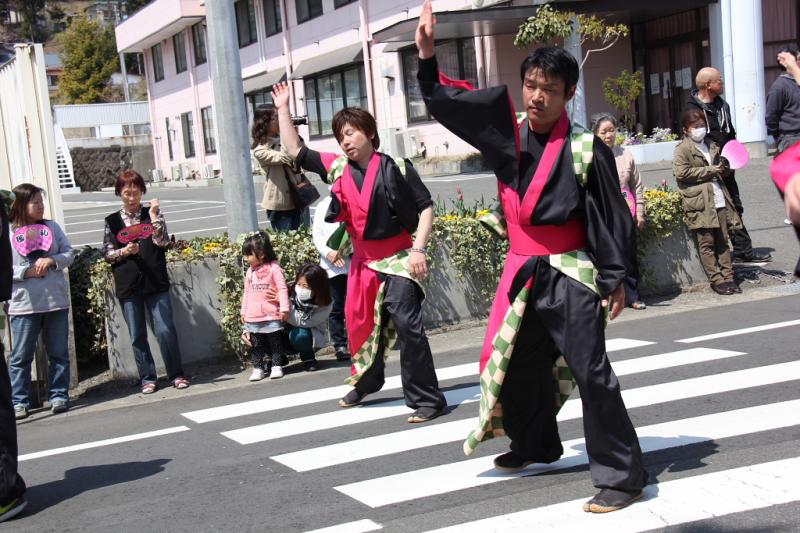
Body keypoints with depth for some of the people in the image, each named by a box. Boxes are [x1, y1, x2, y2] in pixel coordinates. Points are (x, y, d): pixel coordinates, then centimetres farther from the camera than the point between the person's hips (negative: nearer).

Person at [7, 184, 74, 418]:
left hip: (56, 301, 3)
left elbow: (69, 253, 6)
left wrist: (52, 260, -12)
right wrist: (27, 271, -17)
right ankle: (19, 402, 9)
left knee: (59, 353, 8)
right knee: (20, 356, 2)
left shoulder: (52, 227, 7)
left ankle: (59, 396, 17)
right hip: (23, 304, -3)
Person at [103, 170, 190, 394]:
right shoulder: (112, 221, 8)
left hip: (156, 281, -1)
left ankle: (176, 374, 8)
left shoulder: (153, 214, 7)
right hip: (127, 285, 1)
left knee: (165, 330, -4)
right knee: (137, 335, 5)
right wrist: (123, 252, -11)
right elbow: (107, 253, 8)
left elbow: (162, 242, -6)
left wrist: (154, 216, -11)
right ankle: (147, 378, 15)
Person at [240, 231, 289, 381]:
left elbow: (282, 289, -10)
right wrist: (243, 312, 15)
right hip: (253, 318, 5)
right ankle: (258, 368, 16)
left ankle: (276, 366, 14)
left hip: (272, 316, -5)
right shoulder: (250, 271, 9)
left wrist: (284, 308, -17)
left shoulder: (274, 268, -9)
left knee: (275, 343, 5)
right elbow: (246, 293, 15)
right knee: (256, 345, 9)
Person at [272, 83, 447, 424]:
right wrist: (283, 110, 10)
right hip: (363, 262, 6)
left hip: (398, 261, -6)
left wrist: (419, 249, -16)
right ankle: (366, 383, 42)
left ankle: (427, 400, -8)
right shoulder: (338, 168, 4)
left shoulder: (395, 168, -10)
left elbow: (425, 207, -8)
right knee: (361, 324, 18)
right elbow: (295, 151, 11)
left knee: (407, 325, -15)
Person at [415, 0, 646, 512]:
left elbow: (611, 216, -7)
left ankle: (622, 474, -1)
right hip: (523, 270, 6)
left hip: (571, 274, -6)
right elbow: (445, 102, 10)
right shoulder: (507, 135, 3)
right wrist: (427, 53, 0)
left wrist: (614, 278, -10)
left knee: (590, 371, -9)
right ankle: (535, 445, 42)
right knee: (517, 364, 18)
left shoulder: (585, 149, -10)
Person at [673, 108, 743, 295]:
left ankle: (728, 277, 12)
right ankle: (717, 280, 1)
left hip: (719, 200, 6)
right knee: (706, 243, -4)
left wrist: (723, 168, 7)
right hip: (700, 204, -6)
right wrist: (710, 171, -12)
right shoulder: (682, 150, -3)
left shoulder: (712, 145, 19)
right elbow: (681, 173, -16)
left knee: (723, 241, 7)